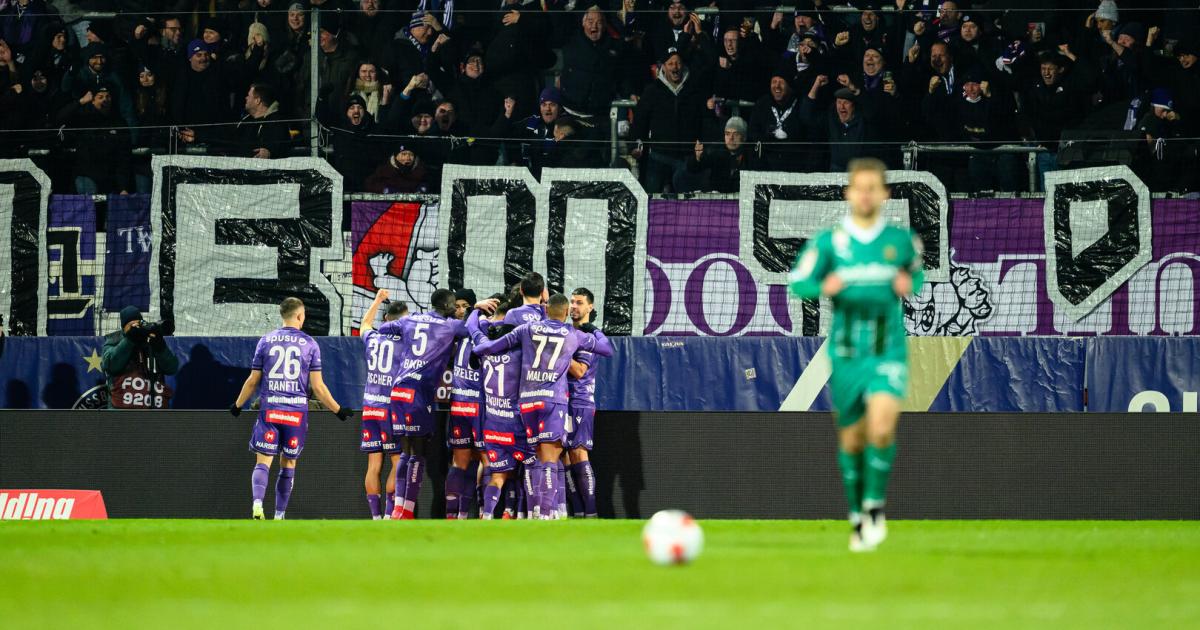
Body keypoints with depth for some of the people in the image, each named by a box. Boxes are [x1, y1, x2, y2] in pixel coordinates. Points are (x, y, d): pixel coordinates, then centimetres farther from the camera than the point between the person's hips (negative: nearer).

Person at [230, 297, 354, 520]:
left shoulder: (266, 340, 5)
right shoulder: (310, 344, 2)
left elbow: (253, 380, 7)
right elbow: (317, 386, -1)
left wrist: (237, 405, 22)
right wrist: (338, 410, 10)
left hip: (269, 409, 0)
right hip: (297, 411, 0)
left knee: (263, 461, -2)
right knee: (288, 464, 11)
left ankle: (257, 503, -27)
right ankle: (279, 515, 12)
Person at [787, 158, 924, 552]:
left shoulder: (902, 241, 2)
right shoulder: (829, 242, 0)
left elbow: (917, 276, 19)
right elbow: (797, 283, 3)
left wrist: (910, 285, -5)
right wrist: (823, 287, -18)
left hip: (888, 353, -1)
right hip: (845, 354, 1)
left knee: (882, 427, -23)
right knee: (851, 439, 7)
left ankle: (875, 506, -3)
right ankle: (857, 519, 25)